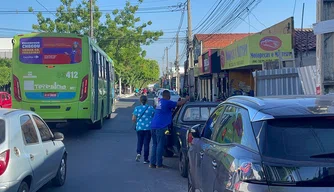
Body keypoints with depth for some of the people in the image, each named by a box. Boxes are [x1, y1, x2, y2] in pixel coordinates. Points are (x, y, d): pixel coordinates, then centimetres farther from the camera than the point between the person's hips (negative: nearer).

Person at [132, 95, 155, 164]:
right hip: (148, 128, -1)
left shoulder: (137, 108, -3)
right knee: (146, 143, 5)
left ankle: (138, 153, -7)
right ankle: (145, 159, 8)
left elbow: (133, 119, -2)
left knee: (139, 141, 17)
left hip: (139, 127, 1)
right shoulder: (151, 108, -3)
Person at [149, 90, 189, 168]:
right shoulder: (167, 102, -7)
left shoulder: (160, 102, 19)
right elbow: (180, 103, -7)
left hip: (154, 126, 8)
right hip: (161, 127, -8)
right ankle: (159, 164, 0)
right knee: (160, 145, -3)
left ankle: (152, 163, 11)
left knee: (155, 145, 12)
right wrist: (187, 98, 9)